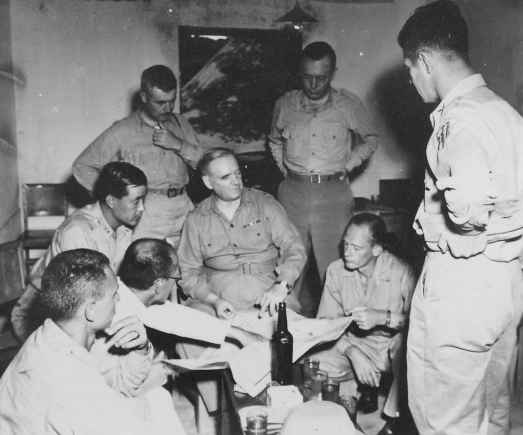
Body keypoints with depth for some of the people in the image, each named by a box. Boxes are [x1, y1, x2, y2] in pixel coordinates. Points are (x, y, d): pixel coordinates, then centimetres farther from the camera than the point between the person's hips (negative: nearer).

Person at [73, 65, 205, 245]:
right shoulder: (122, 131, 5)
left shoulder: (180, 123, 16)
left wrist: (178, 145, -5)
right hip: (147, 215, -3)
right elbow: (81, 166, 6)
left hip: (184, 210, 3)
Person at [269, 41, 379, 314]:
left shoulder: (349, 105, 0)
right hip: (292, 193, 2)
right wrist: (285, 168, 11)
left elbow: (370, 140, 15)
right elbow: (275, 142, 25)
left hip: (334, 194, -2)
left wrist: (346, 166, 4)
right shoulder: (285, 105, 7)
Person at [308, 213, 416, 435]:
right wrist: (352, 351, -25)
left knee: (405, 348, -37)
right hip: (352, 342, 4)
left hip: (393, 343, -3)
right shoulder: (336, 270, -9)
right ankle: (367, 386, 8)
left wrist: (384, 317, -35)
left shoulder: (401, 273, -20)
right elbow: (325, 323, -9)